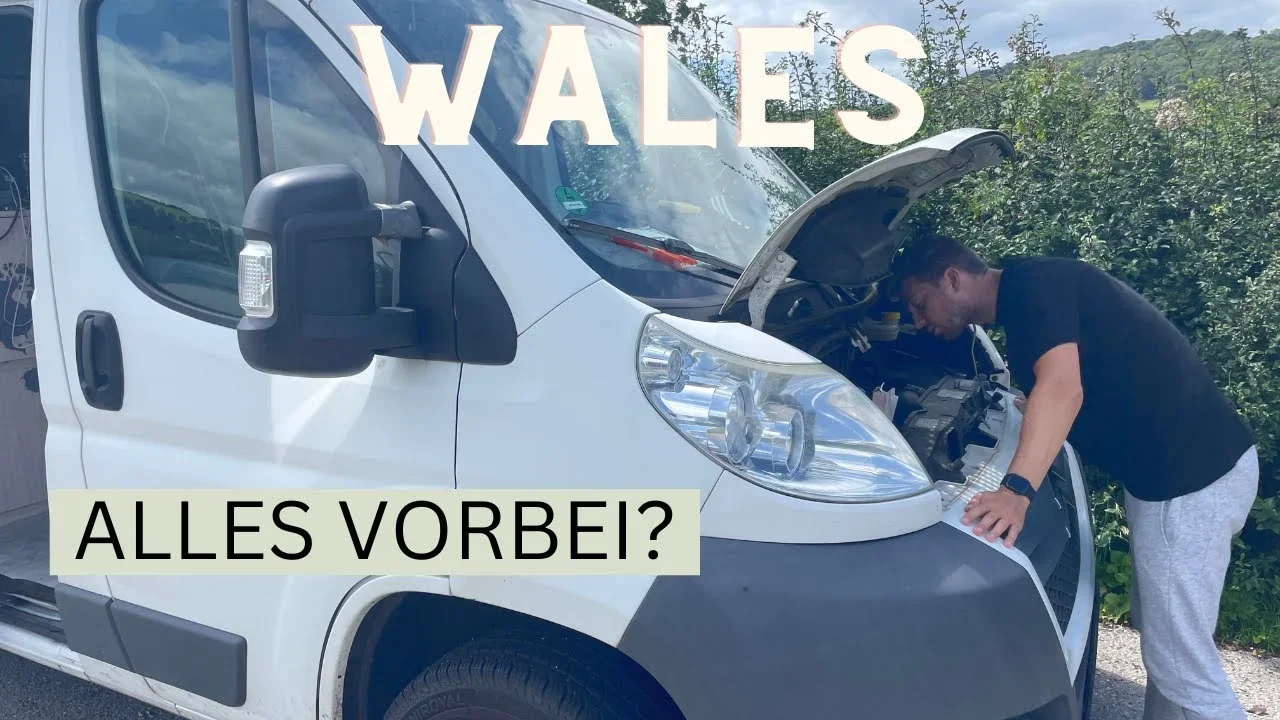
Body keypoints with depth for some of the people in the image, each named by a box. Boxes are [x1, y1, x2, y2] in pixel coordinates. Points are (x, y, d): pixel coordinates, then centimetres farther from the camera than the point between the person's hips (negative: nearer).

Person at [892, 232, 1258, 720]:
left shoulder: (1031, 285, -16)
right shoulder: (1023, 301, 14)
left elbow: (1063, 387, -31)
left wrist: (1017, 489, -39)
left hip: (1190, 473, -10)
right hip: (1179, 468, 10)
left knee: (1180, 662, -3)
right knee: (1158, 630, 22)